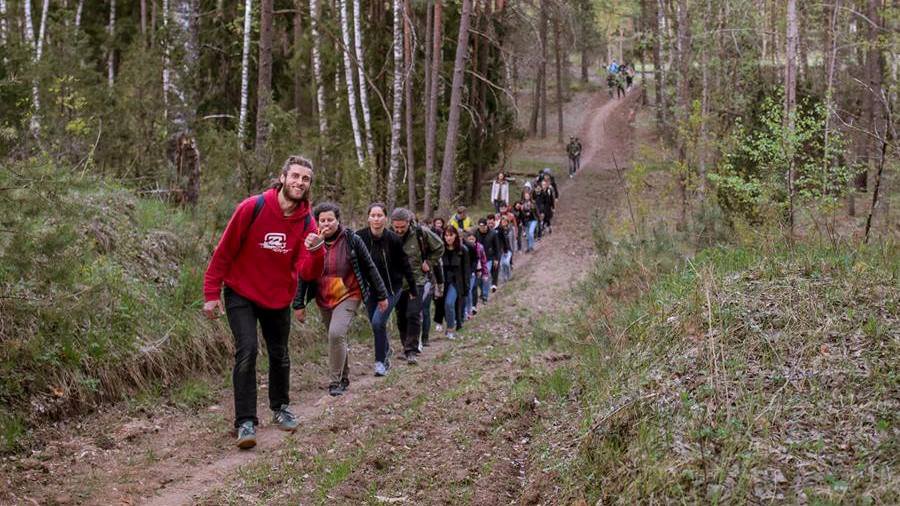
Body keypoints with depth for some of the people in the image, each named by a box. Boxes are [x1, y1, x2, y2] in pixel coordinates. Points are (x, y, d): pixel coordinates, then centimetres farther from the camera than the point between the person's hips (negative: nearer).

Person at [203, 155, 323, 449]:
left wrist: (314, 252, -39)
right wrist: (211, 294, -13)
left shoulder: (306, 222, -11)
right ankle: (245, 421, -10)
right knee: (247, 350, -17)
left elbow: (307, 273, -18)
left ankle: (280, 408, 37)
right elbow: (223, 252, -13)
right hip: (241, 294, -4)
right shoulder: (253, 208, -20)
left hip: (278, 298, 4)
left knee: (279, 355, 15)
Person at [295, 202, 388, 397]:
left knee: (336, 334, -21)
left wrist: (381, 295, 2)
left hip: (348, 295, -3)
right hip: (323, 299, 4)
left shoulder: (351, 240, -8)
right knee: (336, 338, 13)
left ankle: (335, 381, -11)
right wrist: (299, 304, -1)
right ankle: (344, 378, 33)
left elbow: (369, 268, -1)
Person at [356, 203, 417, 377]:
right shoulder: (360, 237, -12)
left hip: (391, 288, -3)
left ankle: (380, 361, -4)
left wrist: (414, 290, 4)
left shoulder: (393, 240, -14)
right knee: (377, 324, 13)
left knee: (378, 322, -18)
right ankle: (386, 352, 41)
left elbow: (404, 265, -3)